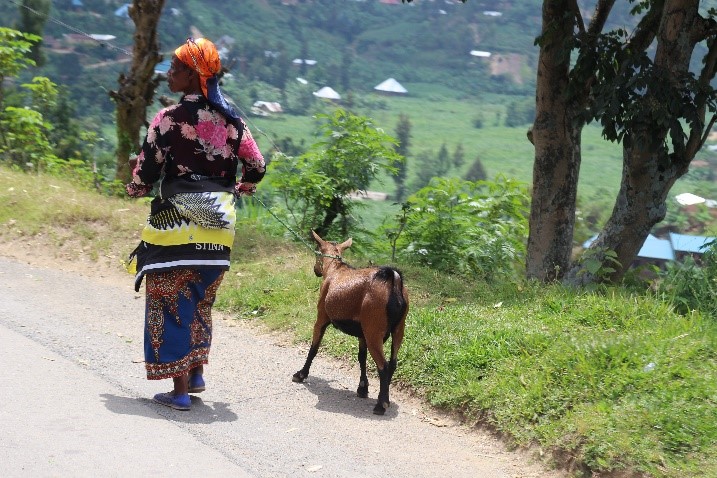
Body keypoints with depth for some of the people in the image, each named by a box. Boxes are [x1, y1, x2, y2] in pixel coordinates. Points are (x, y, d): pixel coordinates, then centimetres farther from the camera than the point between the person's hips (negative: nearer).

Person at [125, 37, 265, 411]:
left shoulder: (169, 119, -11)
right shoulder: (230, 120, 2)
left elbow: (145, 173, -8)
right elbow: (256, 167, 6)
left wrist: (134, 188, 14)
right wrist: (236, 190, 25)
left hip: (175, 224, -5)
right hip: (218, 228, 5)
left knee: (171, 303, 5)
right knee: (200, 302, 21)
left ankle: (180, 391, 5)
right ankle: (196, 374, 27)